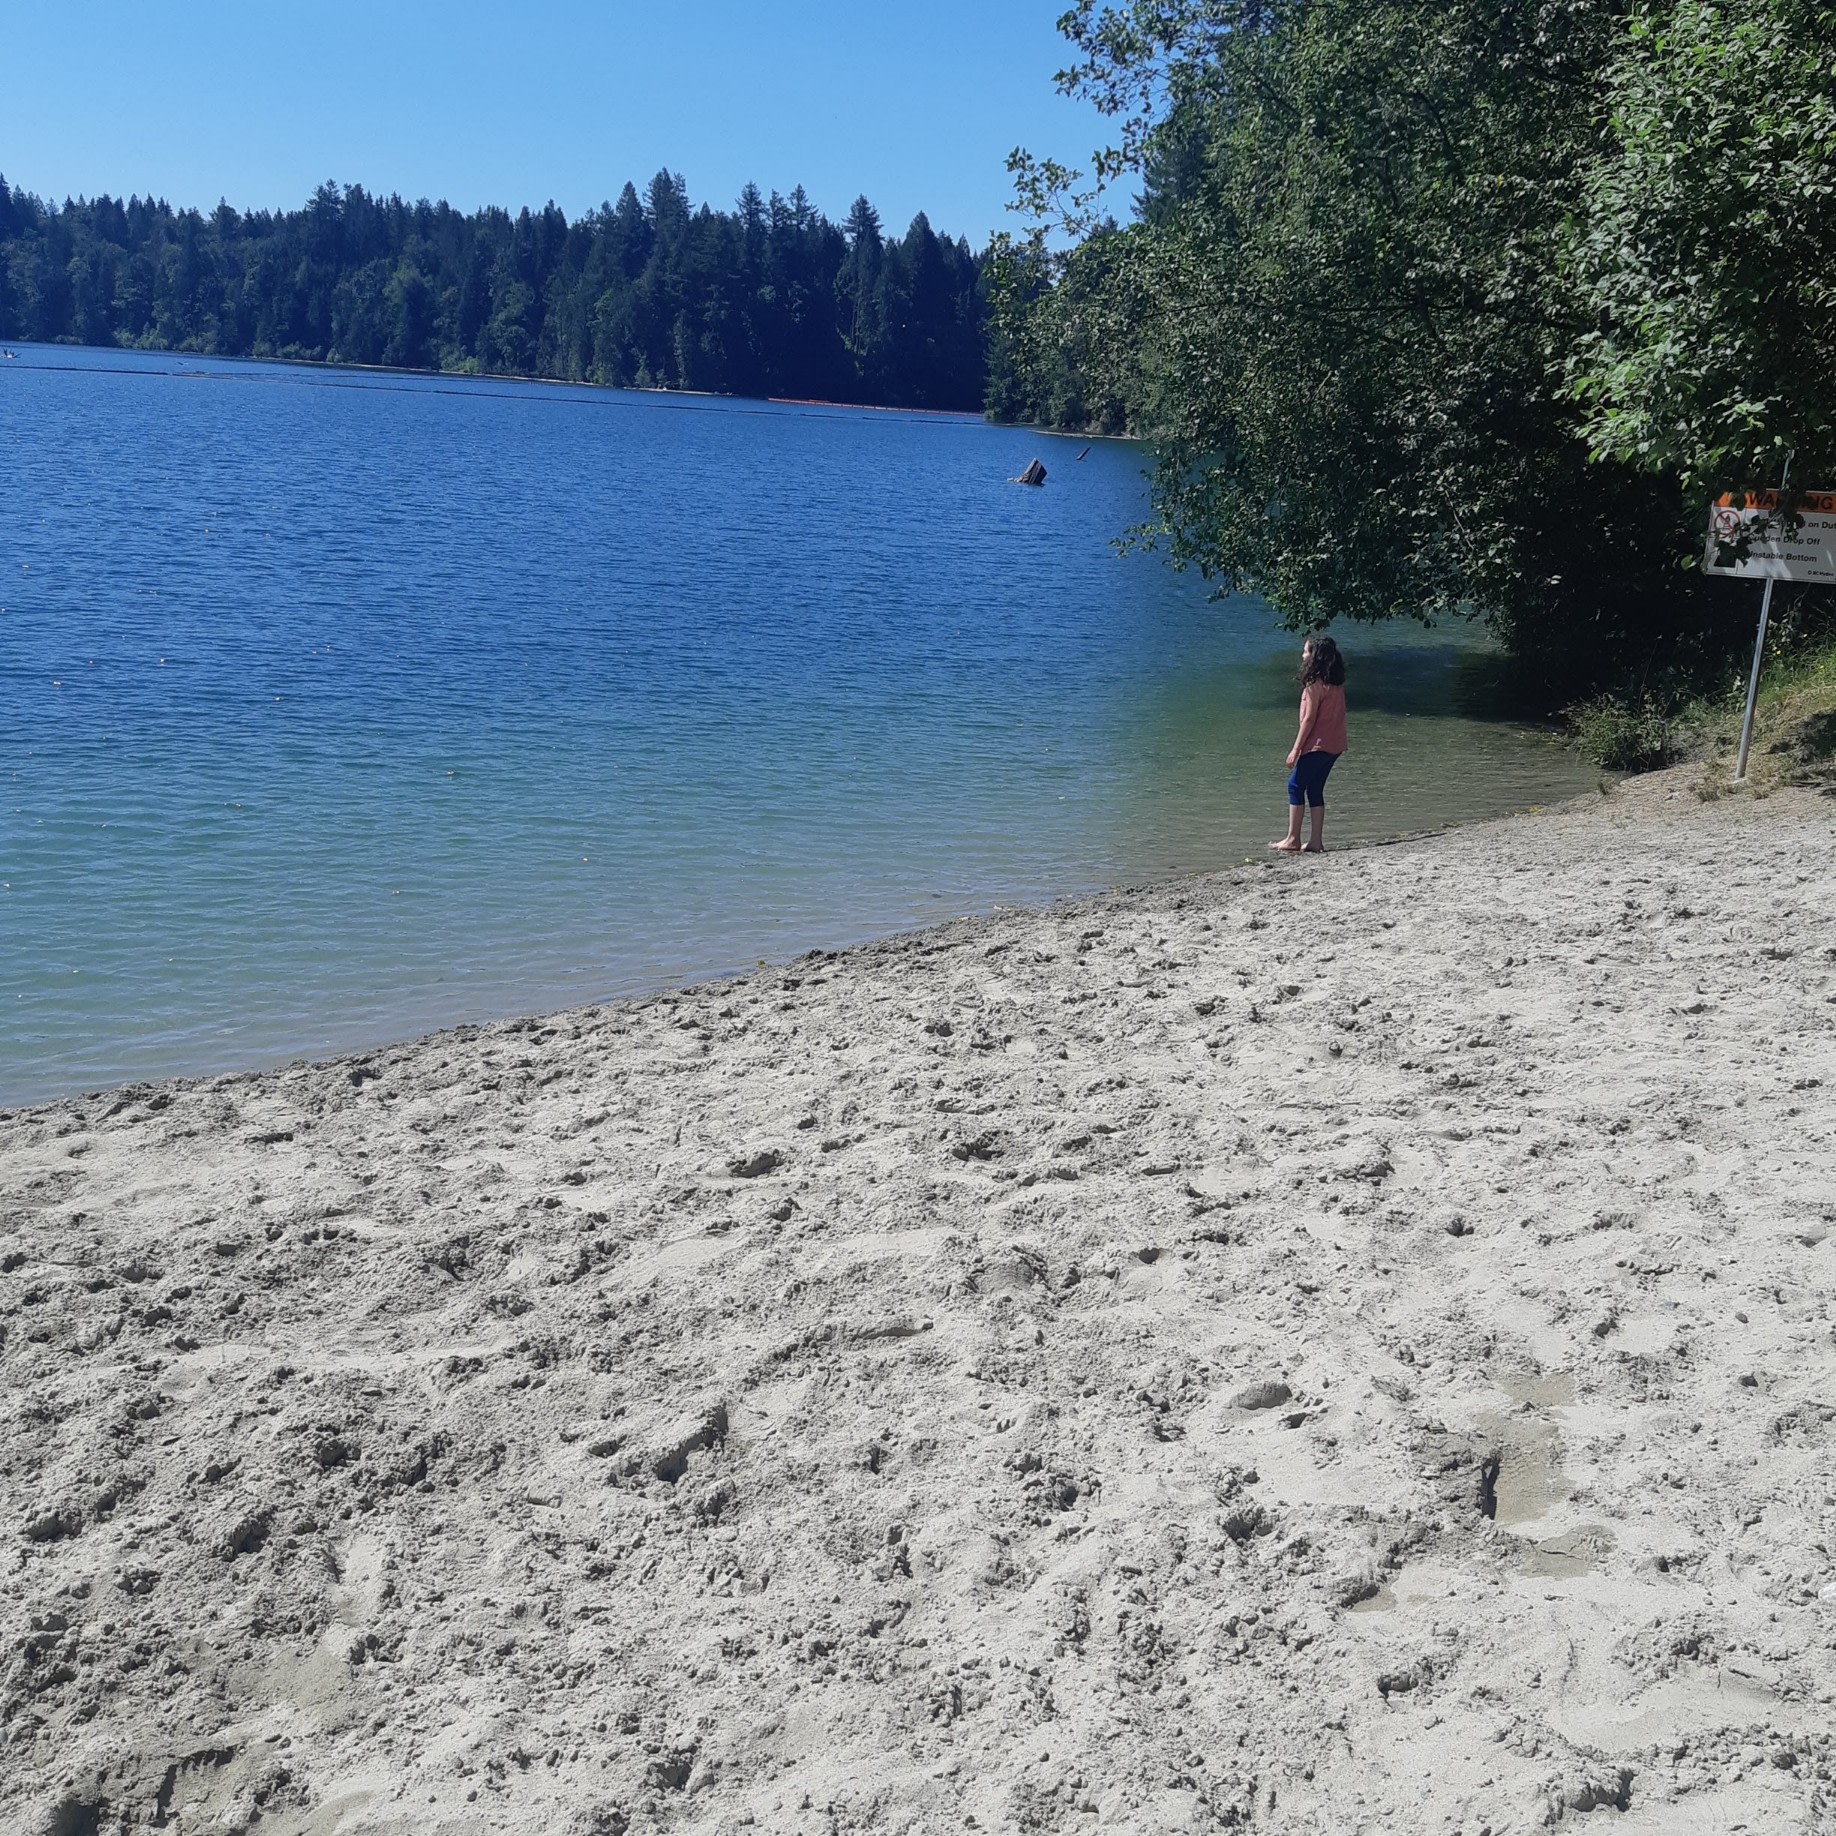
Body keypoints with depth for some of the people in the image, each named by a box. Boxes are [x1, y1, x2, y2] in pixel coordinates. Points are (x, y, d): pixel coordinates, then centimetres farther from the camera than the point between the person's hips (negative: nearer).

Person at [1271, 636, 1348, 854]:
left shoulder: (1315, 684, -15)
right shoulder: (1336, 682, 10)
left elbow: (1309, 718, -17)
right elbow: (1334, 715, 13)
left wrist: (1296, 749, -13)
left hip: (1318, 744, -8)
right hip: (1334, 744, 8)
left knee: (1296, 785, -1)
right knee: (1315, 789, 12)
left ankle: (1292, 839, -1)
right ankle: (1316, 841, 10)